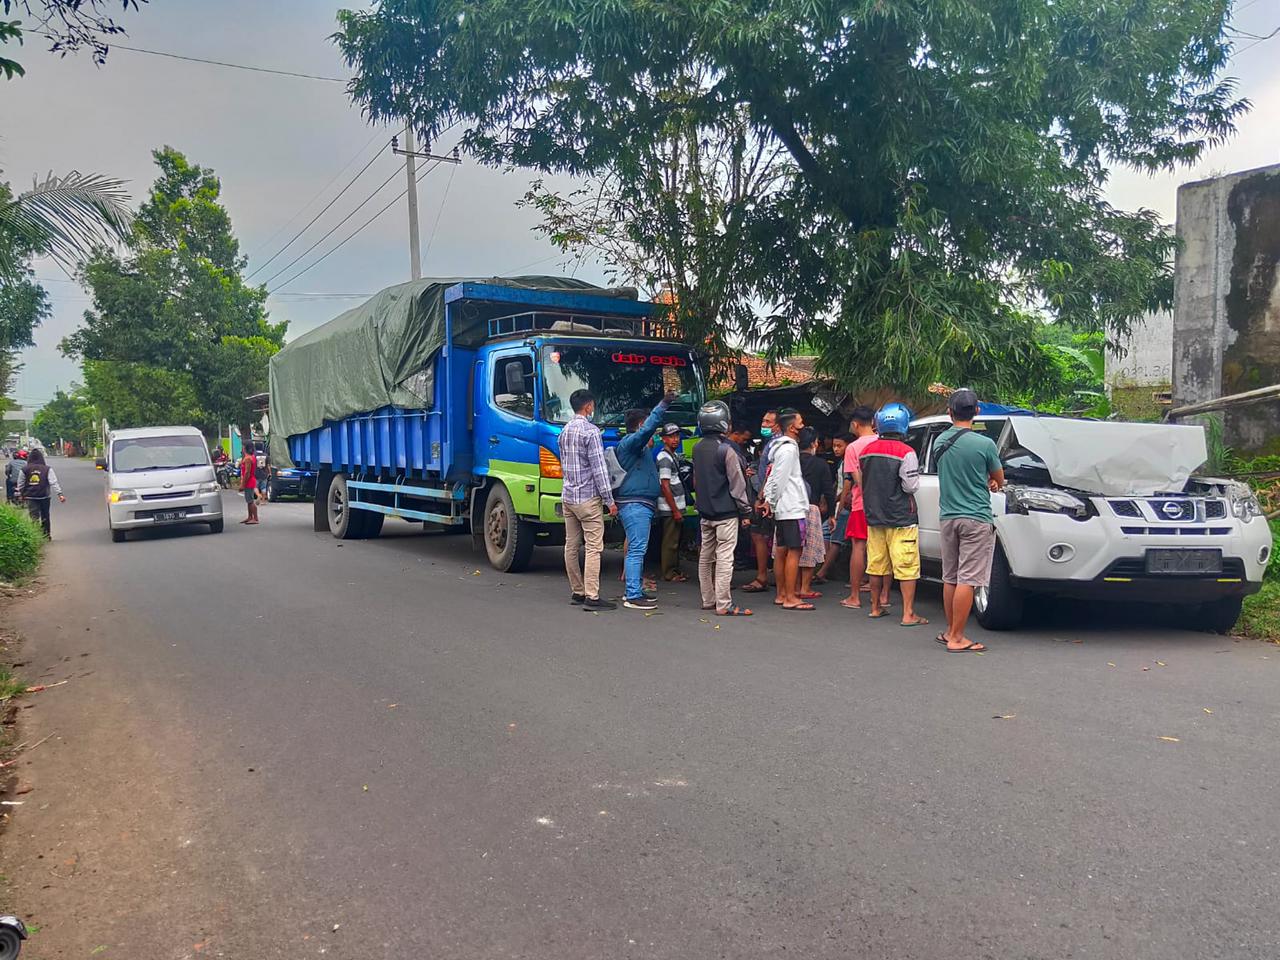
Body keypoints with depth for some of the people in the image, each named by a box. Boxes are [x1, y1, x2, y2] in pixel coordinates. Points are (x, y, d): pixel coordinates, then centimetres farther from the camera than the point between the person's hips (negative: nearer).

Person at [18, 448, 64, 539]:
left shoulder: (24, 470, -1)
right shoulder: (47, 469, -6)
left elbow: (20, 484, 8)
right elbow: (54, 482, -12)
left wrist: (20, 494, 23)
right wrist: (59, 494, -14)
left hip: (30, 498, 0)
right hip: (44, 497, 0)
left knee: (34, 517, -1)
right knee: (45, 516, 15)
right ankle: (47, 534, 23)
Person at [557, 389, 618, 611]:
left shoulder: (564, 430, 13)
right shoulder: (591, 430, -12)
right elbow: (599, 468, -15)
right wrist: (609, 500, -12)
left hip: (567, 496, 8)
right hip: (588, 497, -8)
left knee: (571, 546, 10)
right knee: (593, 547, -8)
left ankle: (577, 592, 18)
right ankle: (591, 597, -11)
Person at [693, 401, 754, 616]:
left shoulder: (697, 448, 8)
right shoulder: (726, 449, -14)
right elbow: (737, 483, -12)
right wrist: (745, 511, -7)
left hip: (705, 511, 7)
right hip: (726, 511, -7)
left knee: (705, 556, 12)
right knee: (724, 557, -6)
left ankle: (708, 600, 20)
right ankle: (724, 604, -6)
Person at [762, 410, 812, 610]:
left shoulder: (780, 447, 18)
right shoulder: (789, 448, -14)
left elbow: (772, 478, 18)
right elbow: (778, 479, -18)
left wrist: (769, 500, 12)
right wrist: (772, 502, -10)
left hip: (781, 509, 10)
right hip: (792, 508, -10)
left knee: (782, 551, 11)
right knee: (794, 551, -8)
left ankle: (781, 594, 17)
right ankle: (791, 598, -8)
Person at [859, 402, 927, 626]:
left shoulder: (867, 450, 7)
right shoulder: (905, 452, -14)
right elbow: (911, 486, -14)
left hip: (874, 517, 7)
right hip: (900, 519, -6)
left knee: (876, 565, 15)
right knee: (907, 568, -3)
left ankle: (876, 607, 24)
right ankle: (908, 614, -4)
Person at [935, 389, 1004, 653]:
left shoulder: (939, 442, 5)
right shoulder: (984, 444, -12)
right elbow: (999, 481, 3)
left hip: (948, 517, 6)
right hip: (976, 519, -6)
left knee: (950, 578, 14)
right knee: (967, 581, -3)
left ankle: (950, 631, 23)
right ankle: (956, 638, -2)